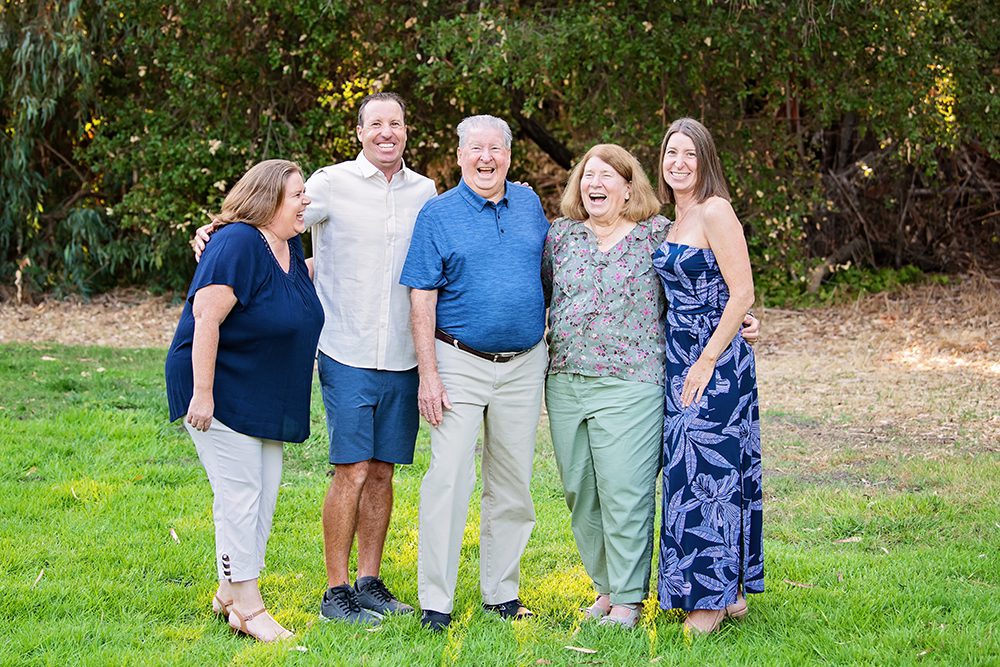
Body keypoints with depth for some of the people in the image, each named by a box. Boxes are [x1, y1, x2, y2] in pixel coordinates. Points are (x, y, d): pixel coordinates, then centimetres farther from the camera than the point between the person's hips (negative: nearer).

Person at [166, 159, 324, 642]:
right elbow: (206, 318, -24)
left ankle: (230, 594, 22)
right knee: (239, 496, -7)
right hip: (221, 393, -9)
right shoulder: (238, 244, -20)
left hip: (266, 399, 9)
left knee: (264, 495, 11)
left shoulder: (289, 245, 7)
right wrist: (202, 394, -26)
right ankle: (247, 608, -1)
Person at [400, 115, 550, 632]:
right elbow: (422, 299, -6)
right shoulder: (438, 215, -4)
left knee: (512, 482, 9)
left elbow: (546, 271, 20)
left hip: (524, 365, 4)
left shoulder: (529, 204, 8)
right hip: (461, 362, -4)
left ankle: (501, 591, 20)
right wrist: (428, 375, -13)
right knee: (449, 477, -10)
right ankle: (435, 600, -4)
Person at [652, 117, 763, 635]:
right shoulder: (674, 219, 14)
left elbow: (742, 294, -16)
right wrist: (681, 360, 12)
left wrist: (706, 363, -18)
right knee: (689, 470, 10)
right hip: (678, 359, 9)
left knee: (708, 471, -4)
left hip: (715, 362, -9)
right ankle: (727, 591, 18)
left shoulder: (715, 211, -12)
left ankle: (712, 600, 4)